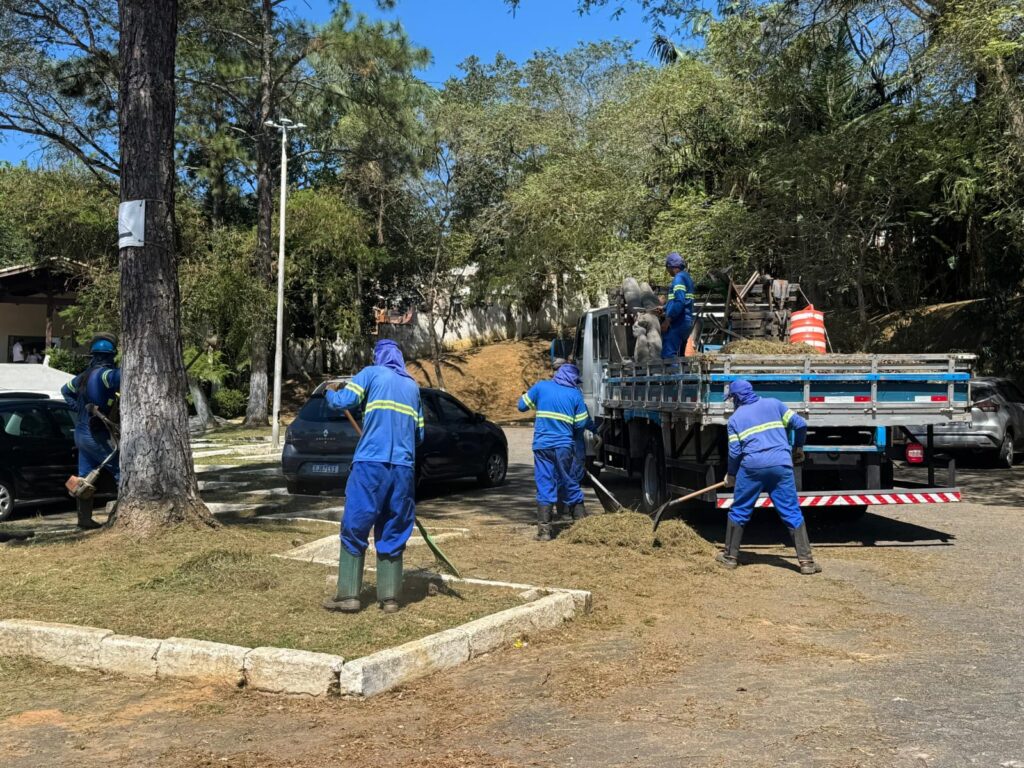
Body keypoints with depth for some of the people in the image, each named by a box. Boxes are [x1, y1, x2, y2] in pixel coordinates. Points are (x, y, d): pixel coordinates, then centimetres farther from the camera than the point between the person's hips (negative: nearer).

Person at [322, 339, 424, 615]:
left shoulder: (371, 373, 5)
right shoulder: (413, 385, 20)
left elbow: (342, 402, -3)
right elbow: (419, 433, 21)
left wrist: (330, 392, 18)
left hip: (371, 463, -4)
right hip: (404, 468, 4)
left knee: (355, 529, 3)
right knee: (392, 534, 10)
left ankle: (348, 595, 2)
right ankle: (390, 597, 8)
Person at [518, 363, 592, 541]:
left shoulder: (541, 387, 3)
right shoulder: (575, 394, 2)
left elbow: (522, 406, 10)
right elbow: (581, 423, 1)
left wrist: (528, 395, 29)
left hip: (542, 445, 0)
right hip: (565, 446, 0)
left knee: (545, 487, 1)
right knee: (571, 486, 12)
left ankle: (544, 530, -3)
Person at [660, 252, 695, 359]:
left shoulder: (679, 278, -10)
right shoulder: (687, 278, 19)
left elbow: (679, 302, -21)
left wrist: (667, 321, -21)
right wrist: (664, 307, 28)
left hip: (677, 323, -10)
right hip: (686, 322, 10)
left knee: (668, 355, -15)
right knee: (678, 356, 13)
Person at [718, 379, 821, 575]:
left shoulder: (735, 419, 10)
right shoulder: (773, 404, 14)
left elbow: (734, 452, 4)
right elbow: (800, 424, 9)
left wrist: (731, 475, 19)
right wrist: (798, 448, 25)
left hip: (752, 467, -1)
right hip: (781, 465, 1)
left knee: (738, 511, 14)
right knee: (792, 513, 4)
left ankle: (730, 556, 20)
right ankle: (806, 560, 0)